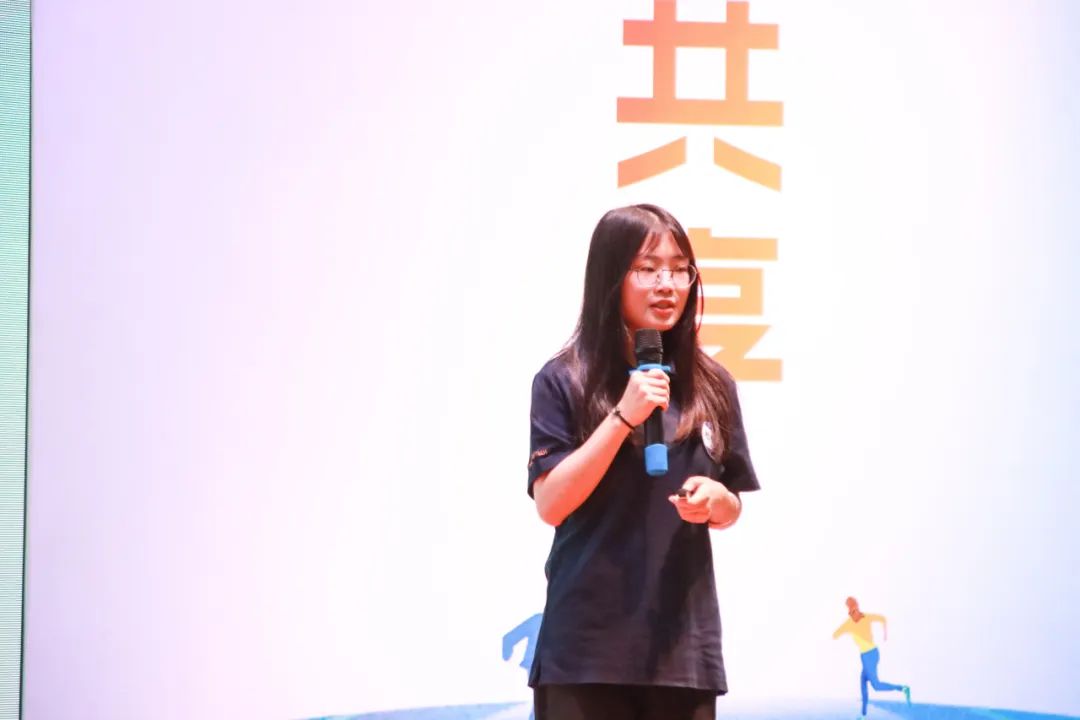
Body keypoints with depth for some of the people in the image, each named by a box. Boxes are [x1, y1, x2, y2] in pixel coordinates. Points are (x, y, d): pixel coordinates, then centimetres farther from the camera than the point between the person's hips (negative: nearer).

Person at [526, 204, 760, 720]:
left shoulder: (711, 386, 7)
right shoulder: (564, 381, -4)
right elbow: (551, 503, -11)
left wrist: (714, 498, -9)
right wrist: (624, 416, -18)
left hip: (682, 640, 4)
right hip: (587, 644, -4)